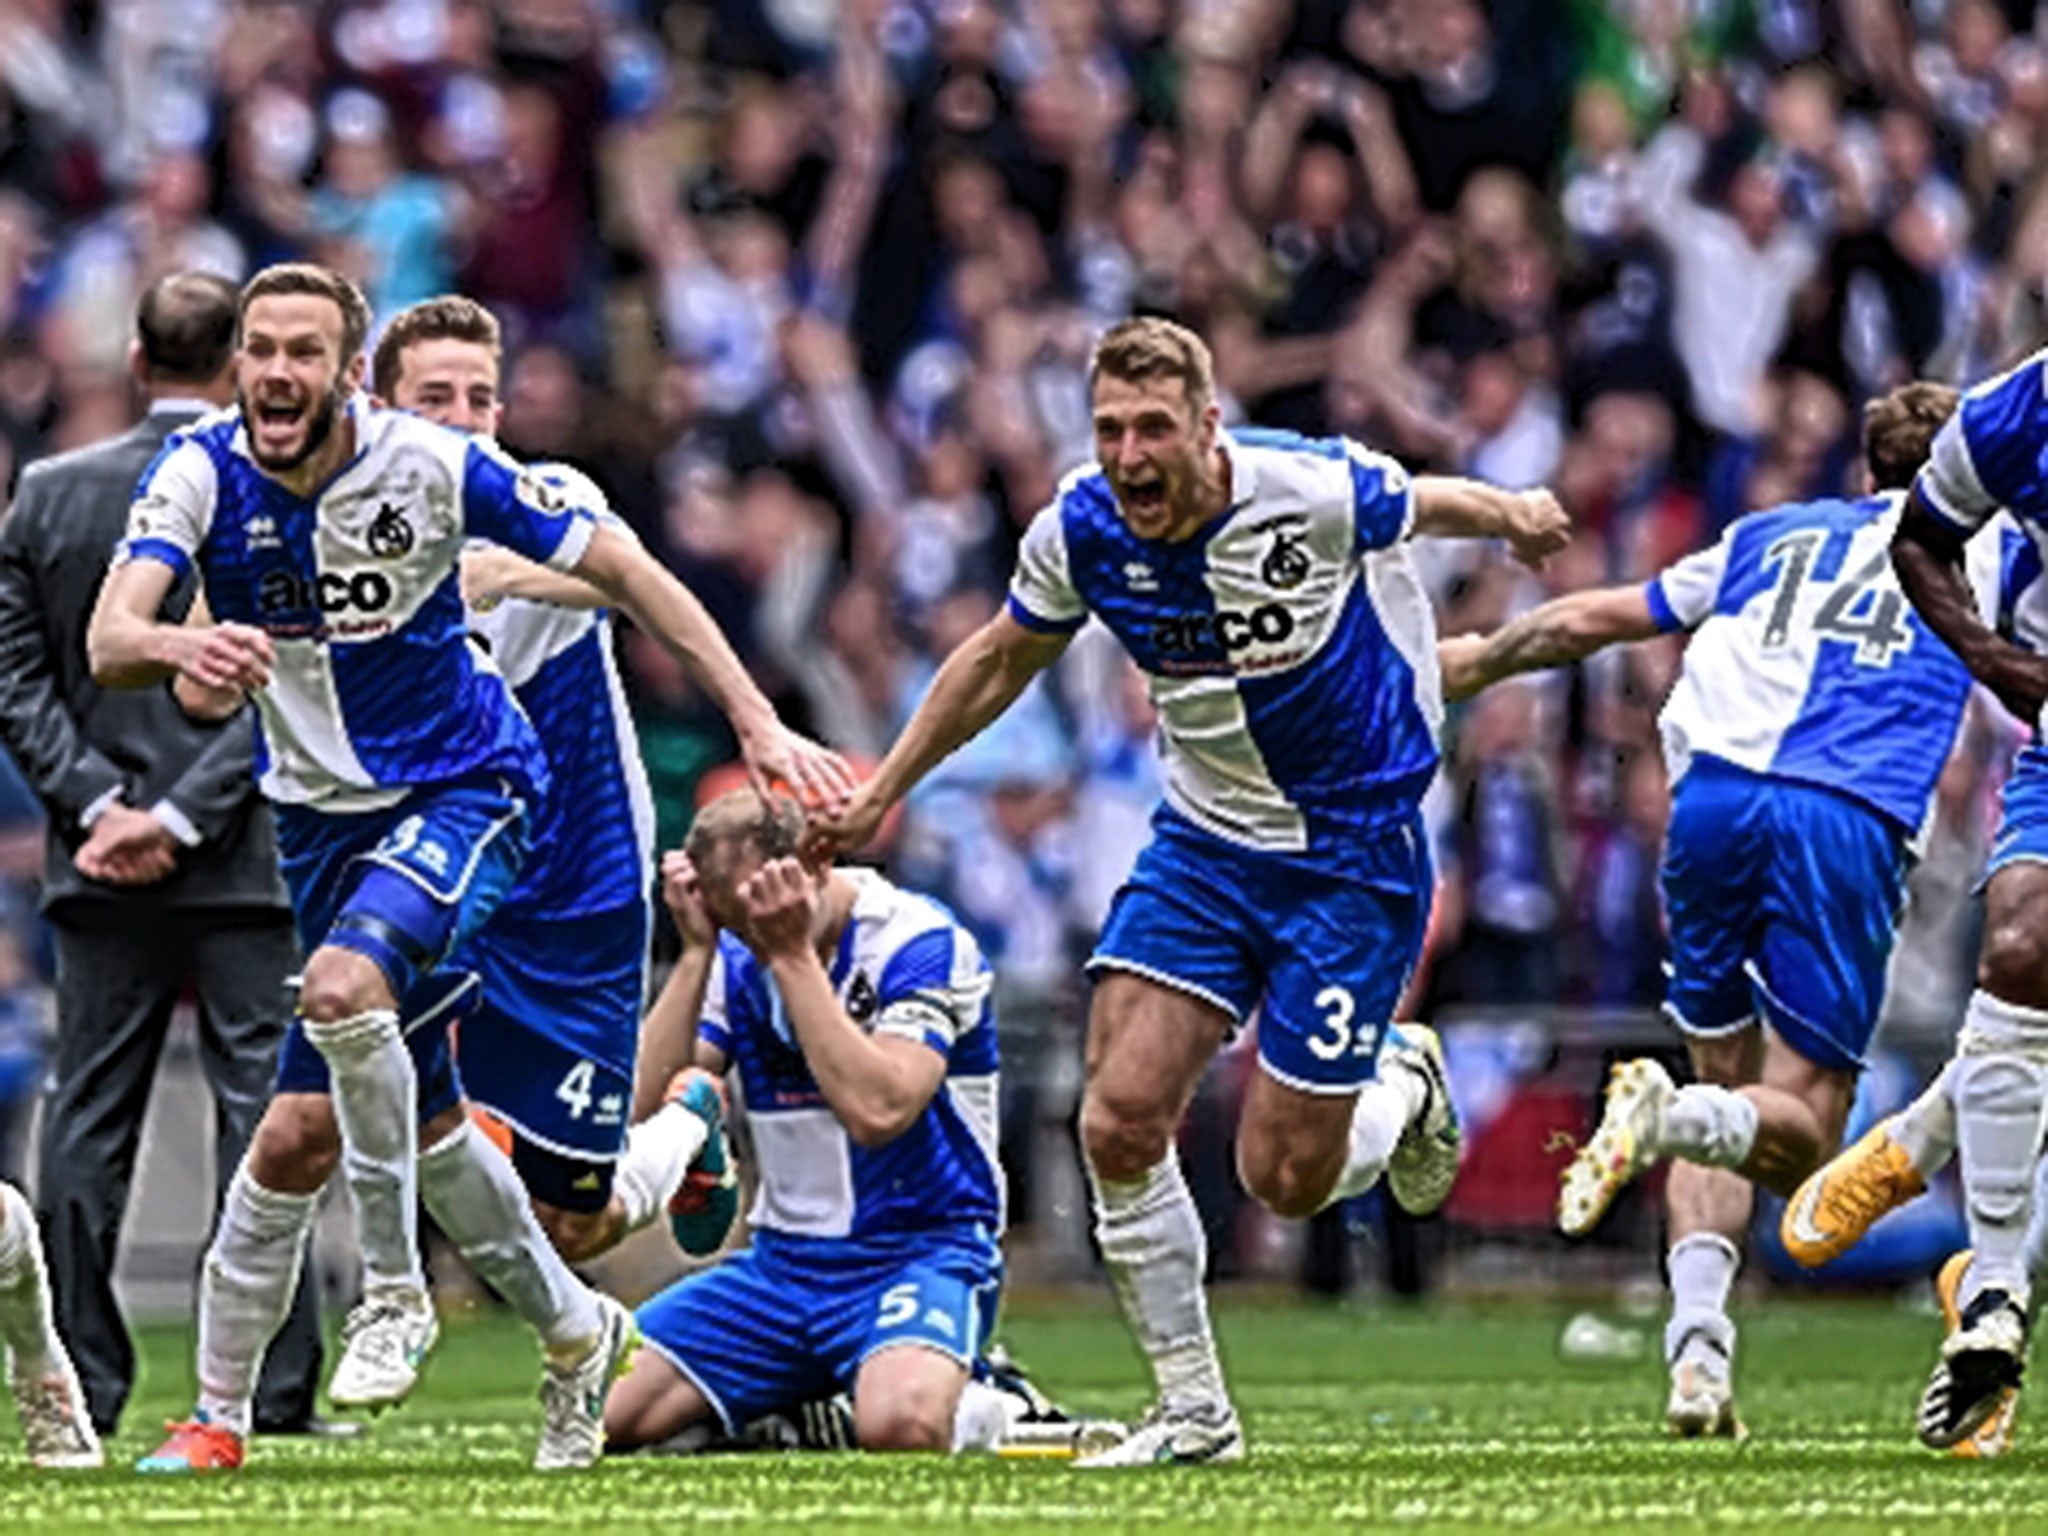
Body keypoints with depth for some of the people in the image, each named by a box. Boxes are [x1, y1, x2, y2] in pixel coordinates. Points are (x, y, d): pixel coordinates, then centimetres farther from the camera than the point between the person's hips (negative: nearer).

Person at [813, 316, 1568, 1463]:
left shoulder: (1315, 493, -24)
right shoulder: (1083, 531, -11)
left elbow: (1435, 504, 0)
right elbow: (1002, 660, 10)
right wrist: (881, 794, 13)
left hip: (1355, 848, -4)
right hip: (1205, 841, 4)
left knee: (1285, 1176, -5)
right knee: (1121, 1123, -12)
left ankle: (1406, 1094, 31)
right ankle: (1194, 1412, 3)